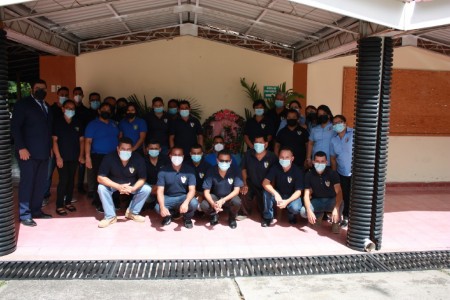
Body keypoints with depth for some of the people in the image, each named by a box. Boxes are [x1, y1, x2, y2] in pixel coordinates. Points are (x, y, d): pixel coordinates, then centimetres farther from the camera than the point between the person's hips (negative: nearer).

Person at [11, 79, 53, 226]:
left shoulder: (47, 107, 18)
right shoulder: (23, 104, 0)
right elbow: (15, 127, -7)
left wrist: (49, 148, 7)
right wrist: (21, 148, -15)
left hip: (44, 152, 6)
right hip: (28, 152, -5)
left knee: (40, 183, 7)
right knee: (27, 182, -1)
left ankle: (36, 210, 17)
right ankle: (24, 214, 6)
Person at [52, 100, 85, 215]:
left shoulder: (78, 123, 6)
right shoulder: (58, 122, -3)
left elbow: (81, 140, 9)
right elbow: (54, 140, -6)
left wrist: (81, 155, 1)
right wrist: (58, 157, -12)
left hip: (74, 157, 4)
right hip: (62, 157, -4)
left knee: (71, 180, 9)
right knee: (63, 180, -8)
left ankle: (68, 202, 22)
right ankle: (59, 206, 0)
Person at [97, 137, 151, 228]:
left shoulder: (138, 159, -24)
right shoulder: (109, 158, -28)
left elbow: (142, 178, -16)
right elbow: (100, 178, -28)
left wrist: (133, 188, -37)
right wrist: (118, 187, -40)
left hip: (132, 185, 1)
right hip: (114, 184, -1)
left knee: (147, 189, -21)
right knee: (101, 188, -29)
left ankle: (132, 213, 0)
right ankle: (110, 216, -13)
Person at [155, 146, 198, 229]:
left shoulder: (189, 170, -10)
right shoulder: (163, 171, -9)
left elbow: (192, 190, -16)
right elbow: (160, 191, -13)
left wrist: (186, 203, -38)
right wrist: (162, 206, -33)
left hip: (184, 197, 0)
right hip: (168, 198, 0)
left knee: (194, 203, -33)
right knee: (158, 208, -31)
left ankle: (187, 218, 4)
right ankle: (168, 215, 8)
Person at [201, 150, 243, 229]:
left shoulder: (235, 171, -19)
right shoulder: (211, 171, -18)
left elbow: (236, 190, -22)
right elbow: (206, 191, -18)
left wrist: (223, 200, -37)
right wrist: (213, 203, -39)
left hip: (229, 197, 0)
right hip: (215, 197, 0)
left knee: (237, 202, -34)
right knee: (204, 205, -30)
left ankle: (232, 217, 2)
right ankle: (214, 215, 7)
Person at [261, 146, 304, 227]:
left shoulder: (297, 171, -19)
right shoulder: (275, 167, -15)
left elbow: (298, 191, -20)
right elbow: (265, 183, -24)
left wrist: (287, 201, -36)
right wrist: (276, 194, -41)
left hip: (292, 196, -2)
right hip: (278, 194, 2)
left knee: (295, 208, -34)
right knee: (267, 192, -29)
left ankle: (291, 215, 6)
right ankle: (268, 217, -9)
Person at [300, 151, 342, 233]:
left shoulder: (332, 173, -18)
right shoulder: (309, 175, -11)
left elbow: (339, 192, -27)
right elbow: (307, 195, -14)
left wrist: (336, 209, -45)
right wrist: (309, 211, -31)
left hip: (331, 200, -2)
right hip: (317, 201, 2)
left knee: (340, 204, -36)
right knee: (303, 212, -25)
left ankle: (335, 222, -3)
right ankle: (319, 214, 12)